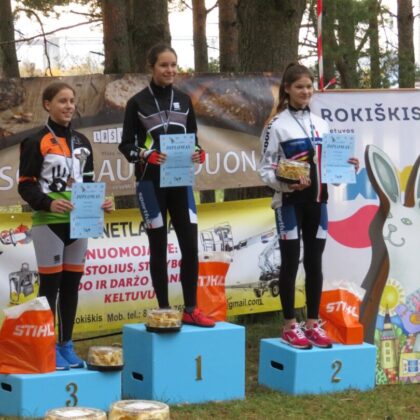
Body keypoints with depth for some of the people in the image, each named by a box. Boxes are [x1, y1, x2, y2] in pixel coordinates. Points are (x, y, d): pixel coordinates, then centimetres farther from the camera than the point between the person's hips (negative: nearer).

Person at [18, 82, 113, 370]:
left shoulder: (82, 143, 15)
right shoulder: (36, 142, -5)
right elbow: (25, 185, -8)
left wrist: (100, 202, 0)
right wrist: (48, 203, -24)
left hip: (78, 223, 6)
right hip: (49, 224, -6)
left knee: (72, 284, 9)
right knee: (50, 284, -2)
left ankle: (66, 345, 18)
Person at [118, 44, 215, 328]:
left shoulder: (184, 101, 10)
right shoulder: (138, 102, -2)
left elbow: (193, 139, 15)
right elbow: (126, 145, -2)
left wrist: (199, 153, -8)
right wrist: (147, 155, -21)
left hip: (181, 182, 4)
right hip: (151, 183, -3)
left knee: (191, 245, -1)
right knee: (159, 248, 3)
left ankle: (191, 310, 8)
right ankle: (164, 311, 10)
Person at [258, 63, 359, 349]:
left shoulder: (321, 124, 11)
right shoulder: (277, 125, -6)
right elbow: (265, 169, -8)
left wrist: (346, 167, -5)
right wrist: (286, 184, -25)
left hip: (317, 200, 5)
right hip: (290, 202, -5)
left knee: (314, 262, 8)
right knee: (291, 262, 0)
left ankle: (313, 323, 15)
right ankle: (290, 326, 8)